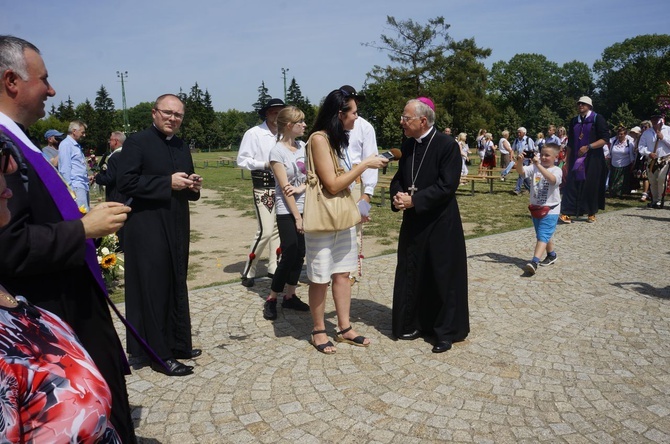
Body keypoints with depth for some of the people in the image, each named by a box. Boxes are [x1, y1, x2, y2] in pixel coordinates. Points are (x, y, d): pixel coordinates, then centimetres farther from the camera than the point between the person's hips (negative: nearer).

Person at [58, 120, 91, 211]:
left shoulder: (77, 145, 20)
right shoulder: (66, 144, -6)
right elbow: (65, 169, -12)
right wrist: (70, 188, -15)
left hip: (83, 186, 9)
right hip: (76, 186, -9)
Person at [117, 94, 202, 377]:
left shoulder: (182, 147, 14)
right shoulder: (137, 142, -6)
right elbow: (124, 182, -16)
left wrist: (194, 187, -3)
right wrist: (168, 182, -20)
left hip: (177, 228, 7)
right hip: (148, 229, -7)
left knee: (177, 288, 14)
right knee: (153, 291, -1)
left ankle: (178, 344, 28)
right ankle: (159, 356, 10)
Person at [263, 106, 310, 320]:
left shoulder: (303, 146, 7)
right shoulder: (277, 151, -11)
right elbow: (285, 188, -14)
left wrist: (300, 188, -17)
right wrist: (297, 217, -14)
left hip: (305, 208, 6)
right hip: (287, 212, -6)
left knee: (299, 255, 8)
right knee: (289, 256, -6)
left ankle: (290, 297, 21)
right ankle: (271, 300, 9)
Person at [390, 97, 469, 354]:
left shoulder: (447, 145, -13)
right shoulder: (408, 145, 6)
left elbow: (447, 186, -19)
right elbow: (399, 178, 12)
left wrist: (413, 200, -20)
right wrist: (397, 196, -10)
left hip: (441, 224, -6)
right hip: (413, 222, 6)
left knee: (443, 277, 4)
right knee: (411, 275, 12)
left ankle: (446, 332, 18)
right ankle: (416, 324, 29)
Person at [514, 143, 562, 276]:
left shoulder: (557, 170, -12)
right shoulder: (534, 168, 0)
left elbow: (552, 179, -33)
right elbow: (521, 172, -14)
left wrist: (538, 165, -40)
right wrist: (520, 162, -35)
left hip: (550, 210, -6)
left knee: (543, 235, -16)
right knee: (545, 235, 22)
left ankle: (534, 262, -27)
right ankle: (551, 255, 43)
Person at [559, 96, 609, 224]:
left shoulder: (598, 119, -2)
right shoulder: (574, 121, 12)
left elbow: (605, 139, -10)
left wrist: (588, 147, -23)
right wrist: (567, 162, 13)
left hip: (592, 160, -4)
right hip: (576, 160, 4)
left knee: (591, 186, 2)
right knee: (572, 185, -6)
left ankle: (592, 214, 16)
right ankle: (567, 213, -10)